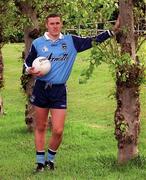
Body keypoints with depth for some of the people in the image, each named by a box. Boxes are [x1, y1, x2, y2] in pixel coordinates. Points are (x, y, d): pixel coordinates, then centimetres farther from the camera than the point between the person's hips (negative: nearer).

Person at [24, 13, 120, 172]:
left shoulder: (71, 41, 2)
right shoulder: (37, 43, 1)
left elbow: (93, 41, 2)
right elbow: (28, 62, 13)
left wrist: (113, 31, -5)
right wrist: (30, 71, -9)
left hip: (59, 91, 0)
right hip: (41, 88, 0)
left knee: (58, 131, -5)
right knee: (40, 128, 8)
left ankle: (50, 159, 19)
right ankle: (40, 162, 20)